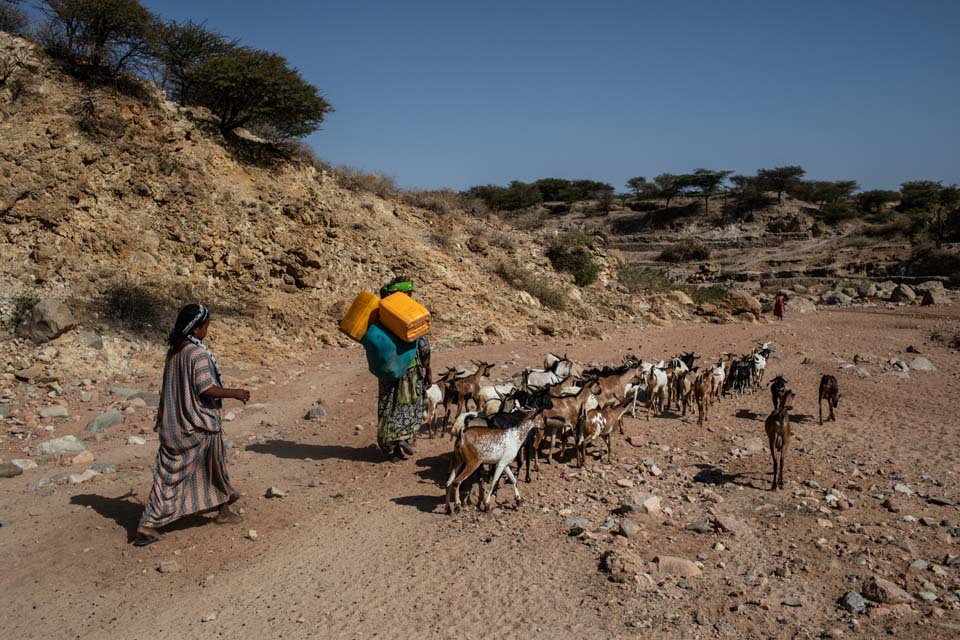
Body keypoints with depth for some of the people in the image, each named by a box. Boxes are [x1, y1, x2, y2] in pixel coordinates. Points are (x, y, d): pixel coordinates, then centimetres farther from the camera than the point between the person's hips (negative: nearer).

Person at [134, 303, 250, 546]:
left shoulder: (173, 349, 4)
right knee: (214, 465, 14)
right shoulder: (198, 353, -20)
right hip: (198, 425, -7)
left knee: (169, 473, 10)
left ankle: (148, 525, 10)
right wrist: (236, 393, -12)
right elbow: (206, 389, -23)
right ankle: (224, 510, 31)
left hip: (172, 422, 7)